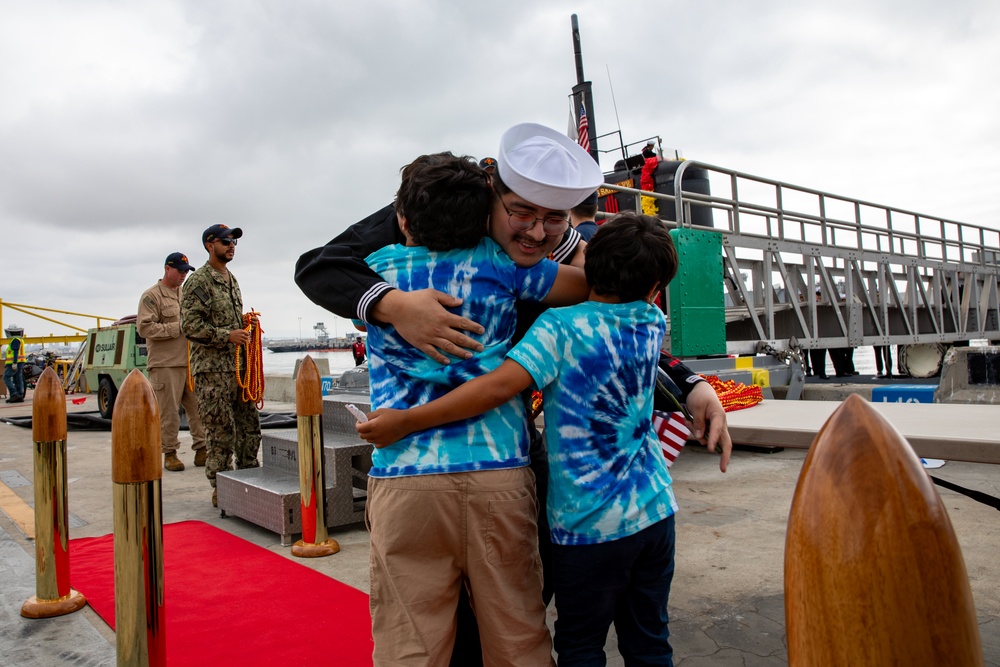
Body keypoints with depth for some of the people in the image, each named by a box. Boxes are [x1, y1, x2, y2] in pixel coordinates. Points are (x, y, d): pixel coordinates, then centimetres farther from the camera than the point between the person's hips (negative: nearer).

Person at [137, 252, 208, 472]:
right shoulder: (152, 296, -2)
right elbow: (144, 327, -12)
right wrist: (178, 328, -15)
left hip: (190, 361, 6)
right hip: (165, 364, -6)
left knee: (199, 407, 4)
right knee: (169, 411, 0)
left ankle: (201, 450, 12)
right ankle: (170, 454, 11)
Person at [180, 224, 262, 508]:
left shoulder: (232, 280, 18)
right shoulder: (198, 281, -7)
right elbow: (190, 325, -15)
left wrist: (246, 322, 8)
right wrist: (227, 335, -19)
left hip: (238, 366, 8)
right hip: (212, 369, -8)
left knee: (250, 427, 11)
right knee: (221, 434, -3)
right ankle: (221, 491, 9)